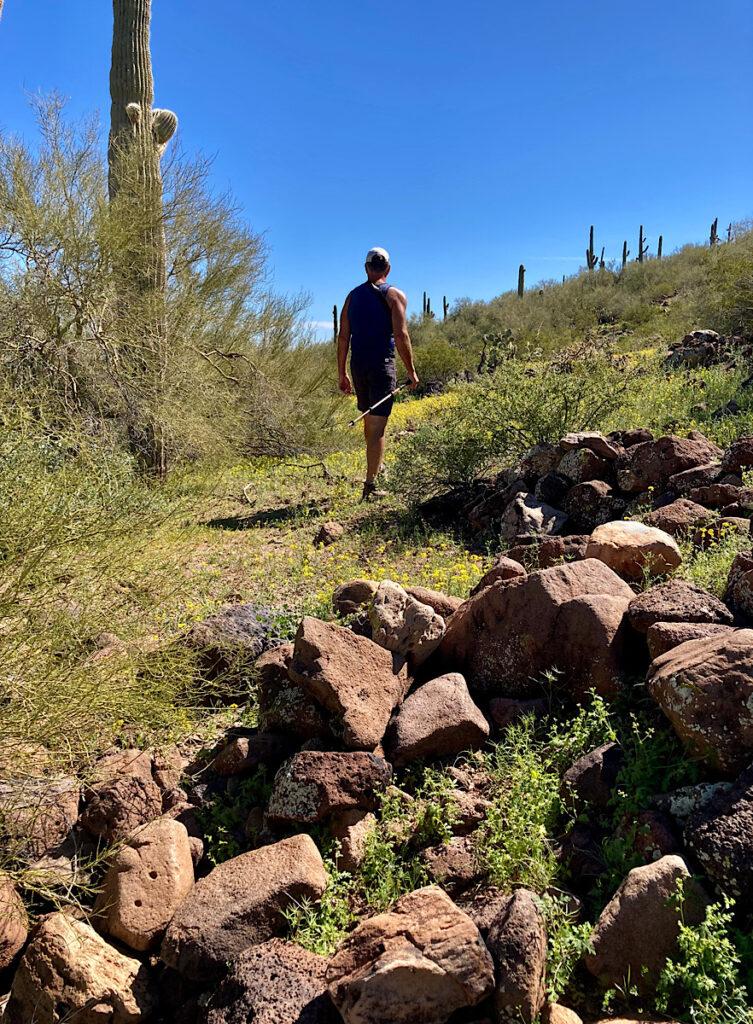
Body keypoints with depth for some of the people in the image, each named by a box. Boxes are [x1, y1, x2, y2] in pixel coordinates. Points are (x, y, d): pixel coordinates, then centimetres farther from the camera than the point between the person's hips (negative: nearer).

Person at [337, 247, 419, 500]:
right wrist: (411, 371, -6)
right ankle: (370, 485, -6)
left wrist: (342, 374, 12)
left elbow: (343, 338, 8)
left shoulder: (353, 296, 11)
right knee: (378, 425, -4)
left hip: (357, 365, 5)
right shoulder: (395, 295, -3)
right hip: (381, 364, -5)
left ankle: (377, 464, 42)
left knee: (369, 420, 22)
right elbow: (400, 336, -13)